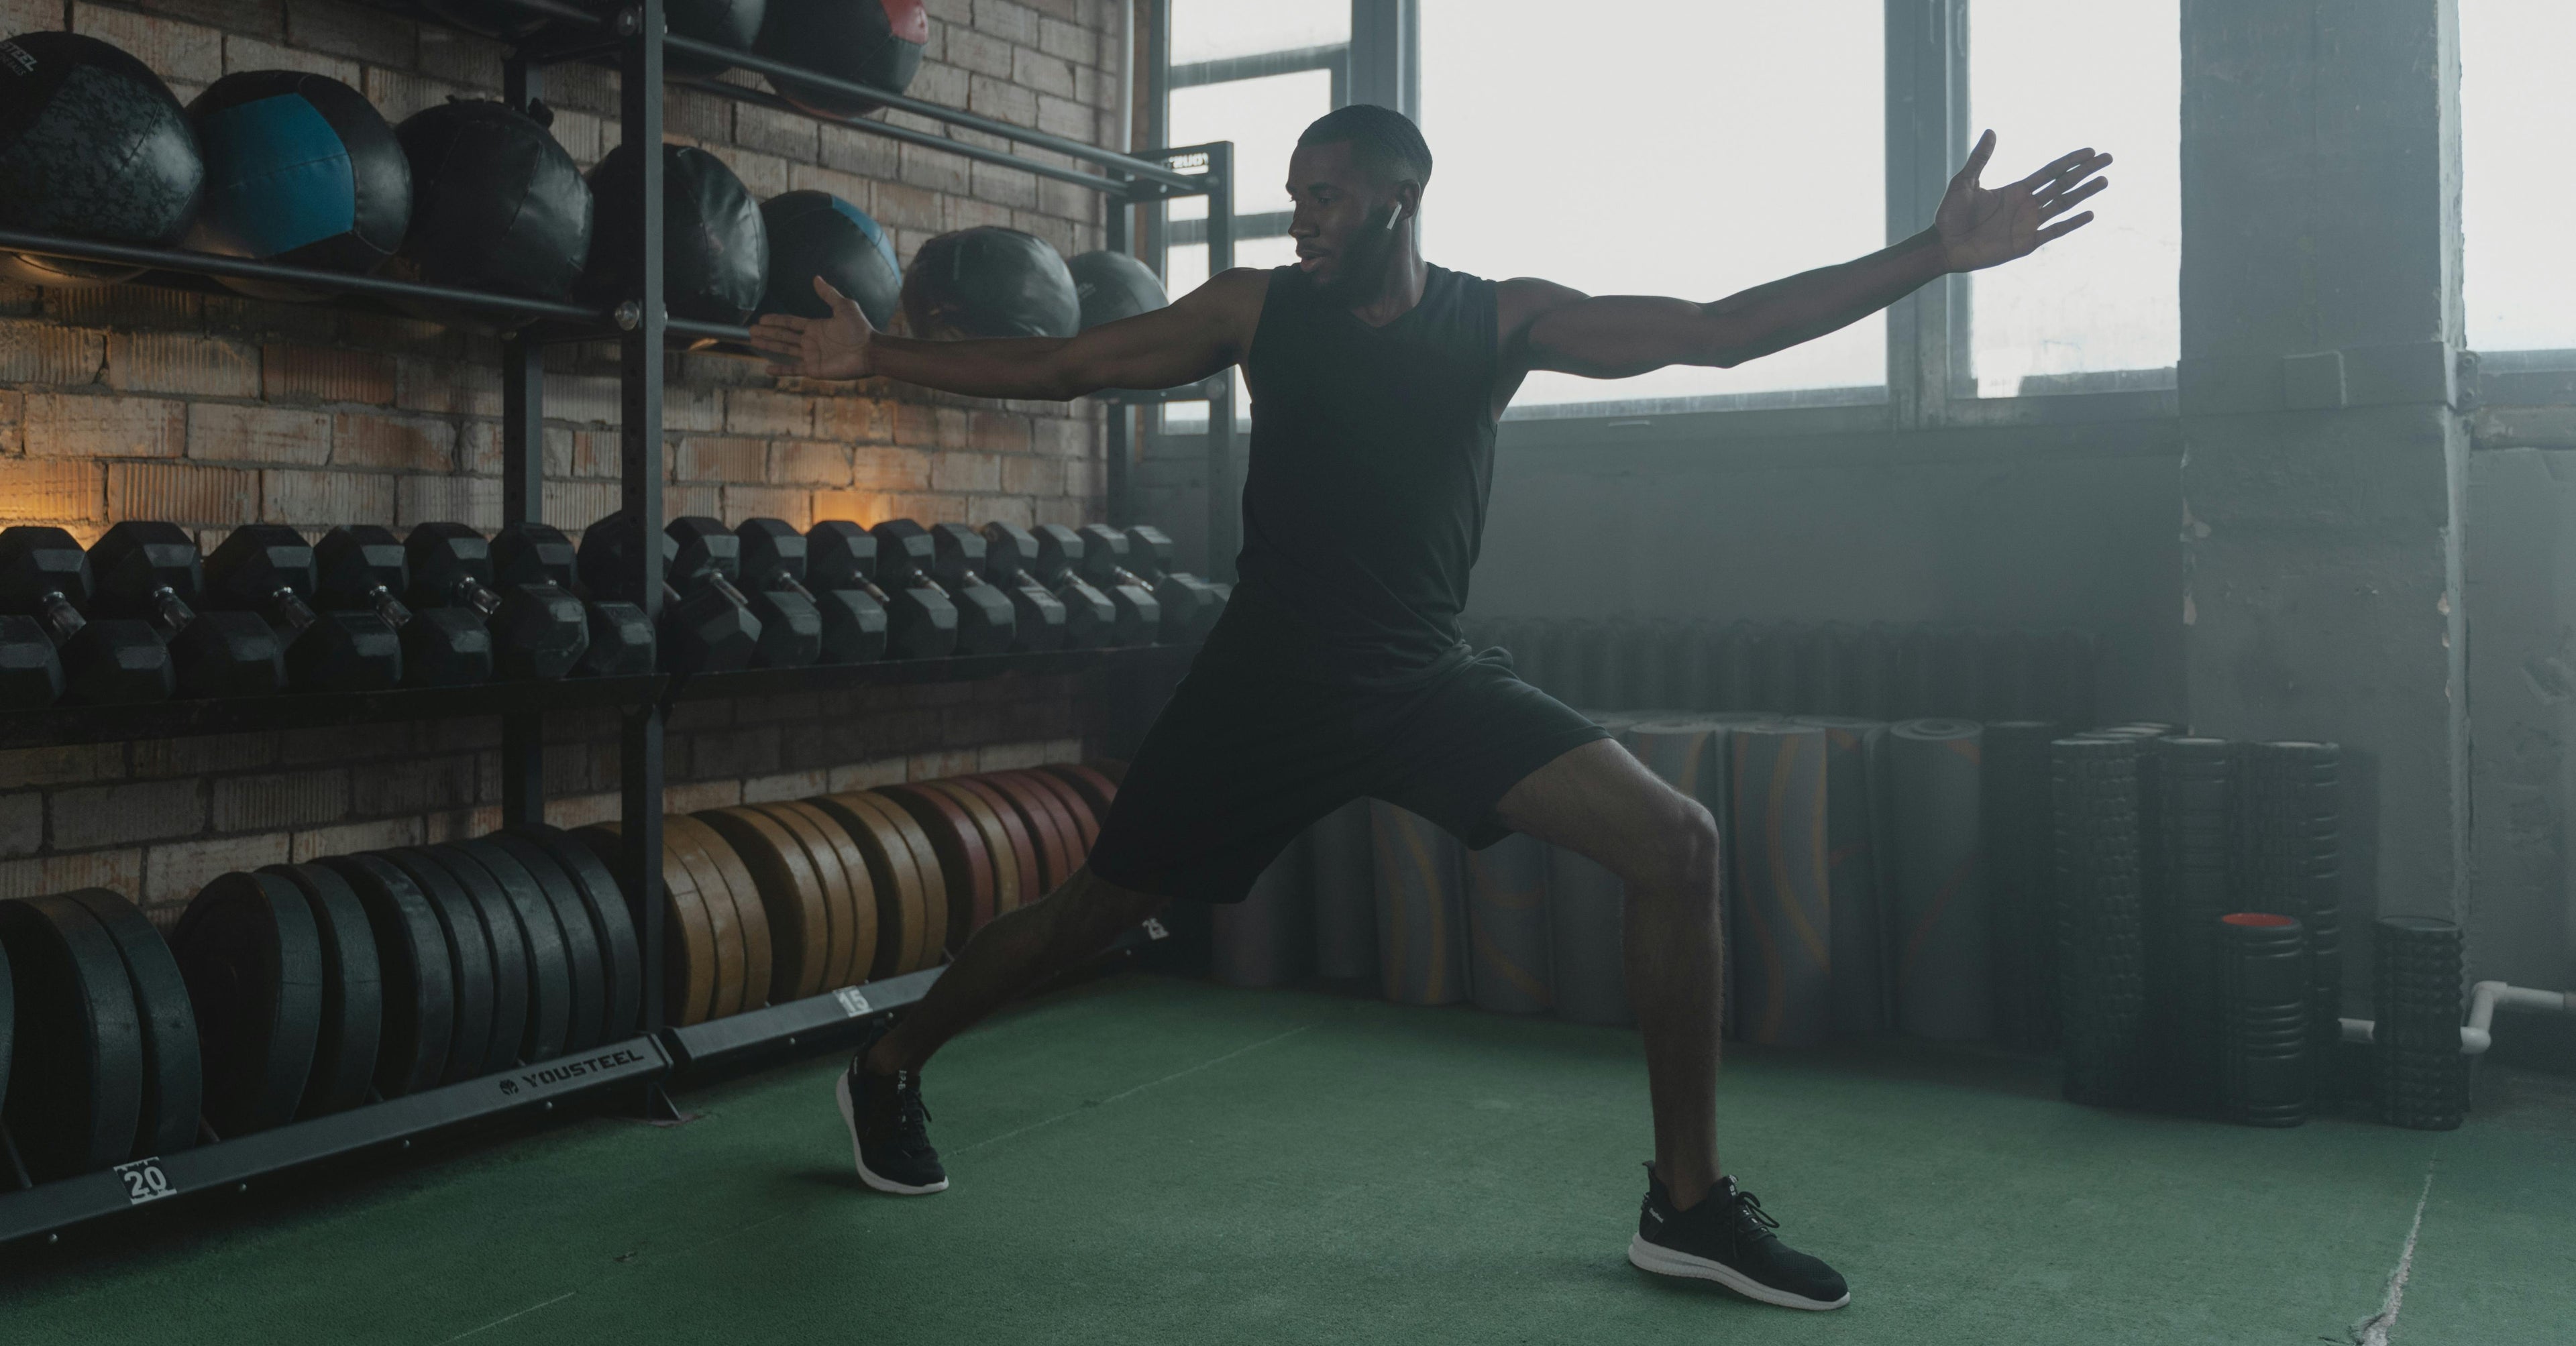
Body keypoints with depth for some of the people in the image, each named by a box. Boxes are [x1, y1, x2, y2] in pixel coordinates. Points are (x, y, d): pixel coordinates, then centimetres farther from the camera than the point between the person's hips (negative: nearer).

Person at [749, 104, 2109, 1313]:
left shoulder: (1502, 318, -2)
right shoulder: (1258, 308, -2)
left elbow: (1719, 329, -9)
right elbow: (1058, 366, 3)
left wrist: (1932, 253, -17)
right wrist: (875, 355, -2)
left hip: (1430, 674, 1)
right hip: (1270, 678, -1)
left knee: (1675, 842, -15)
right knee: (1099, 906, 8)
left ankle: (1687, 1202, -3)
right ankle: (886, 1068, 36)